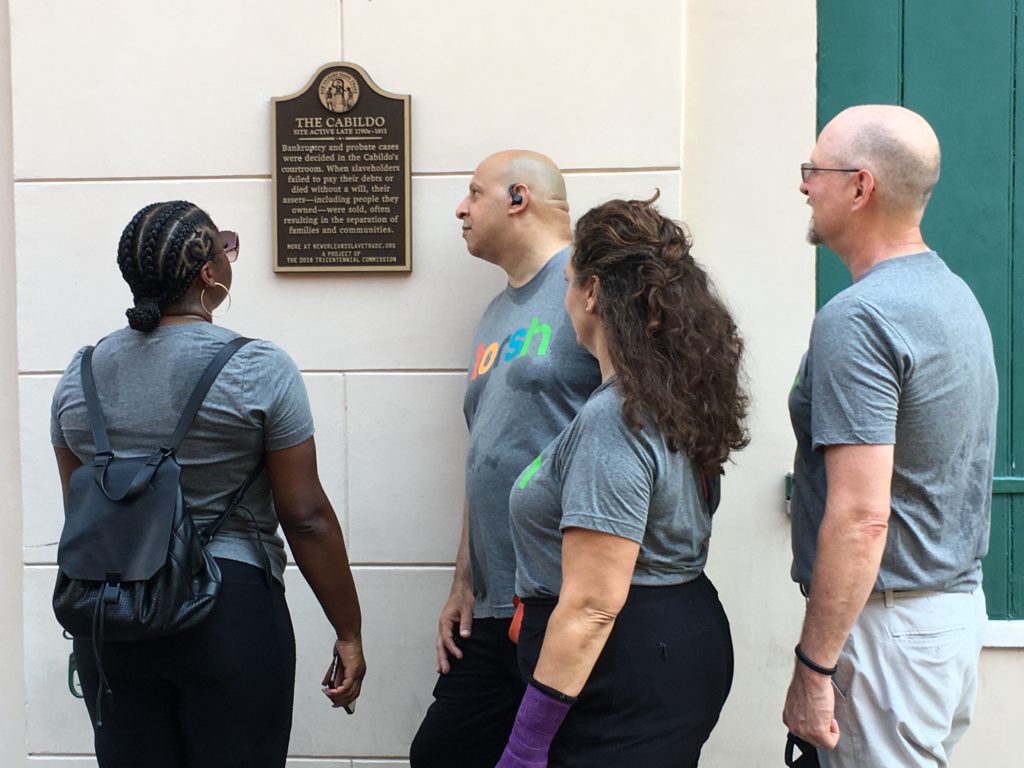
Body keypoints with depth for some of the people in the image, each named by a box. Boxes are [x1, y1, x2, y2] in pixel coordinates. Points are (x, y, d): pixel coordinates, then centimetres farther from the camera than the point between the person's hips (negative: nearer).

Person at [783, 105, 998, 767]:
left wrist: (813, 666, -20)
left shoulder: (857, 319, -21)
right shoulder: (956, 296, 9)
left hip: (887, 622, -9)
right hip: (960, 605, 9)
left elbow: (861, 518, -26)